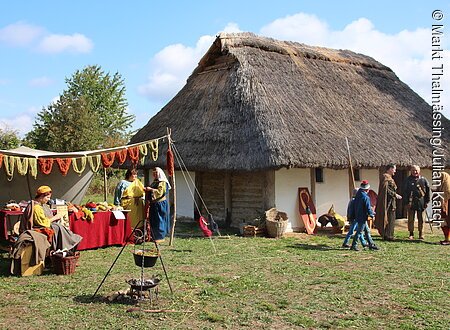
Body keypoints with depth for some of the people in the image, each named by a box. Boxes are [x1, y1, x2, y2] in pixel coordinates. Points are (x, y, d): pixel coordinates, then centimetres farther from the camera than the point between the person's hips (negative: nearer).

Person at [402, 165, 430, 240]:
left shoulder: (423, 180, 5)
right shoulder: (408, 180, 4)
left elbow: (428, 191, 9)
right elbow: (404, 192, 3)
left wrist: (427, 201, 3)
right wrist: (406, 203, -5)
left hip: (421, 202, 0)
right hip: (411, 202, 0)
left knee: (421, 220, 5)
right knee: (411, 219, 3)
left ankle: (421, 234, 14)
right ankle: (411, 234, 12)